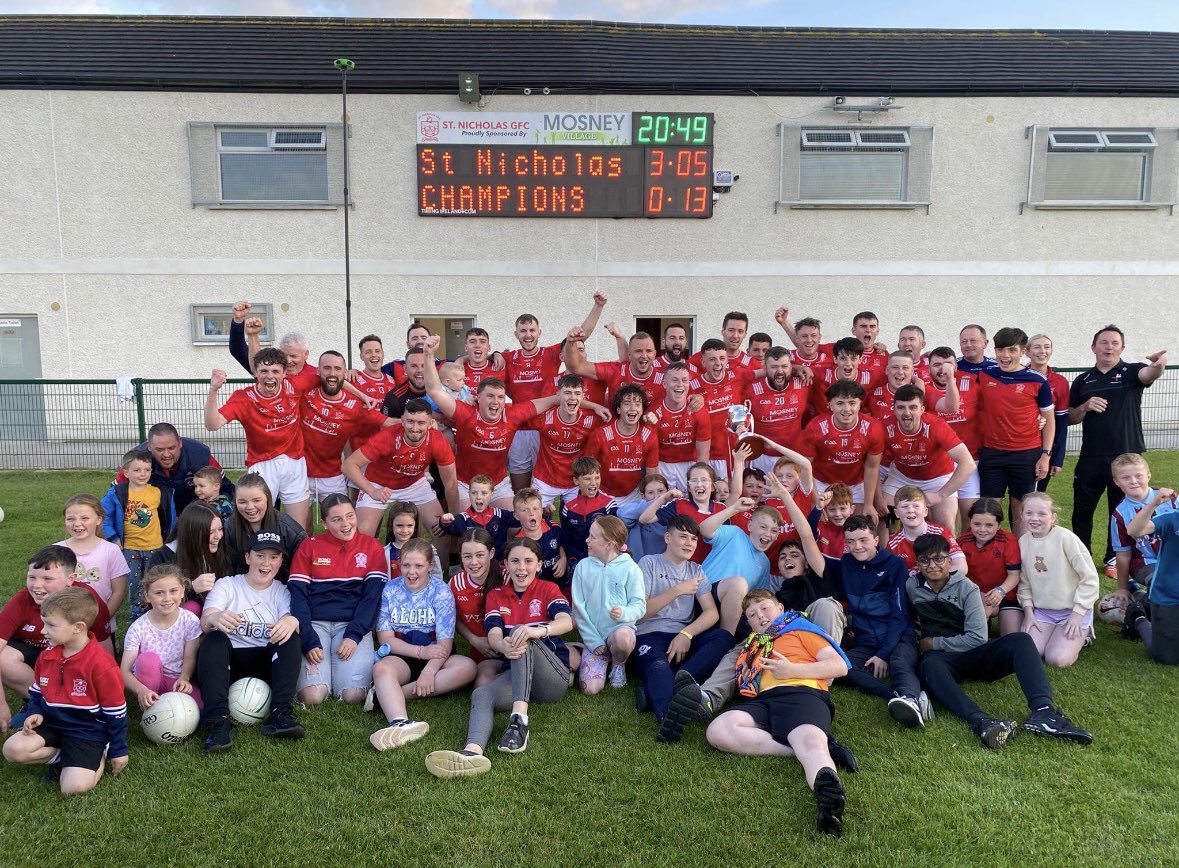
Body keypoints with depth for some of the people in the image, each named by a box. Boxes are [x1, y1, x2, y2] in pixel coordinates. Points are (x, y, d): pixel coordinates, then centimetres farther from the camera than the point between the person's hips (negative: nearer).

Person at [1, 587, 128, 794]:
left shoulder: (100, 664, -20)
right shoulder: (46, 656, 0)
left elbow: (116, 712, -13)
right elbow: (37, 691, 19)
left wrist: (119, 751, -7)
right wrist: (35, 713, -4)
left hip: (87, 731, -6)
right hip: (52, 723, 6)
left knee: (74, 786, -23)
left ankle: (98, 757, 7)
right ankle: (63, 758, 1)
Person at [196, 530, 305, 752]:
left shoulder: (282, 592, 15)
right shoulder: (226, 585, 12)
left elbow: (291, 618, -6)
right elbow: (204, 623, -7)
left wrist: (292, 621, -34)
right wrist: (215, 618, -34)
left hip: (265, 663, 1)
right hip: (228, 662, -1)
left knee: (289, 635, -24)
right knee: (214, 638, -29)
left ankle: (280, 715, -36)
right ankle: (218, 722, -40)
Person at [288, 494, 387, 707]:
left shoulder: (372, 548, 9)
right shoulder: (309, 547, 9)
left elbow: (373, 596, 1)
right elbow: (297, 596, 0)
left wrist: (353, 636, -13)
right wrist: (309, 642, -13)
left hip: (354, 625, 0)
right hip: (315, 624, 0)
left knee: (353, 695, -21)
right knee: (312, 696, -20)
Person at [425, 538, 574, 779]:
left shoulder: (548, 589, 5)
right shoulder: (496, 596, 13)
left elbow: (566, 621, -16)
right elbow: (493, 634, -5)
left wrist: (538, 631, -39)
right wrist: (502, 646, -31)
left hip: (554, 675, -3)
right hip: (517, 675, 3)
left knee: (520, 634, -31)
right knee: (481, 694, -28)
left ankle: (519, 721, -43)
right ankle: (473, 752, -55)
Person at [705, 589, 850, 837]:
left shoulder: (801, 628, 24)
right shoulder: (755, 645, 37)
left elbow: (840, 666, 12)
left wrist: (792, 670, -1)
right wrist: (746, 675, 12)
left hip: (802, 692, -4)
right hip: (763, 700, 5)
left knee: (811, 741, -39)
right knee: (717, 731, -26)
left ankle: (829, 794, -70)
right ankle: (804, 751, -27)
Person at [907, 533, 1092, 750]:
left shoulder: (966, 588, 0)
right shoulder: (911, 587, 6)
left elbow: (977, 638, -7)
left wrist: (934, 643, -7)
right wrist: (921, 643, 5)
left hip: (973, 655, 1)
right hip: (943, 659, -1)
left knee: (1020, 640, -27)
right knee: (929, 664, -40)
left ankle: (1043, 711, -46)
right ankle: (980, 722, -61)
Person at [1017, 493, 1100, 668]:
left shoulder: (1066, 538, -17)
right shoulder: (1023, 541, -2)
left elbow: (1090, 579, -13)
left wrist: (1077, 614, -13)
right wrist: (1028, 611, -2)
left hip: (1074, 610, -4)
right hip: (1042, 611, 4)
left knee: (1057, 659, -18)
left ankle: (1081, 635, 13)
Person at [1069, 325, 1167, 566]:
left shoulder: (1131, 372, -1)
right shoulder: (1082, 381, 7)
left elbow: (1149, 374, -26)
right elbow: (1071, 418, 10)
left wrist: (1158, 364, -50)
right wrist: (1086, 406, -10)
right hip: (1090, 458, 2)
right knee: (1082, 510, 10)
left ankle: (1114, 559, 25)